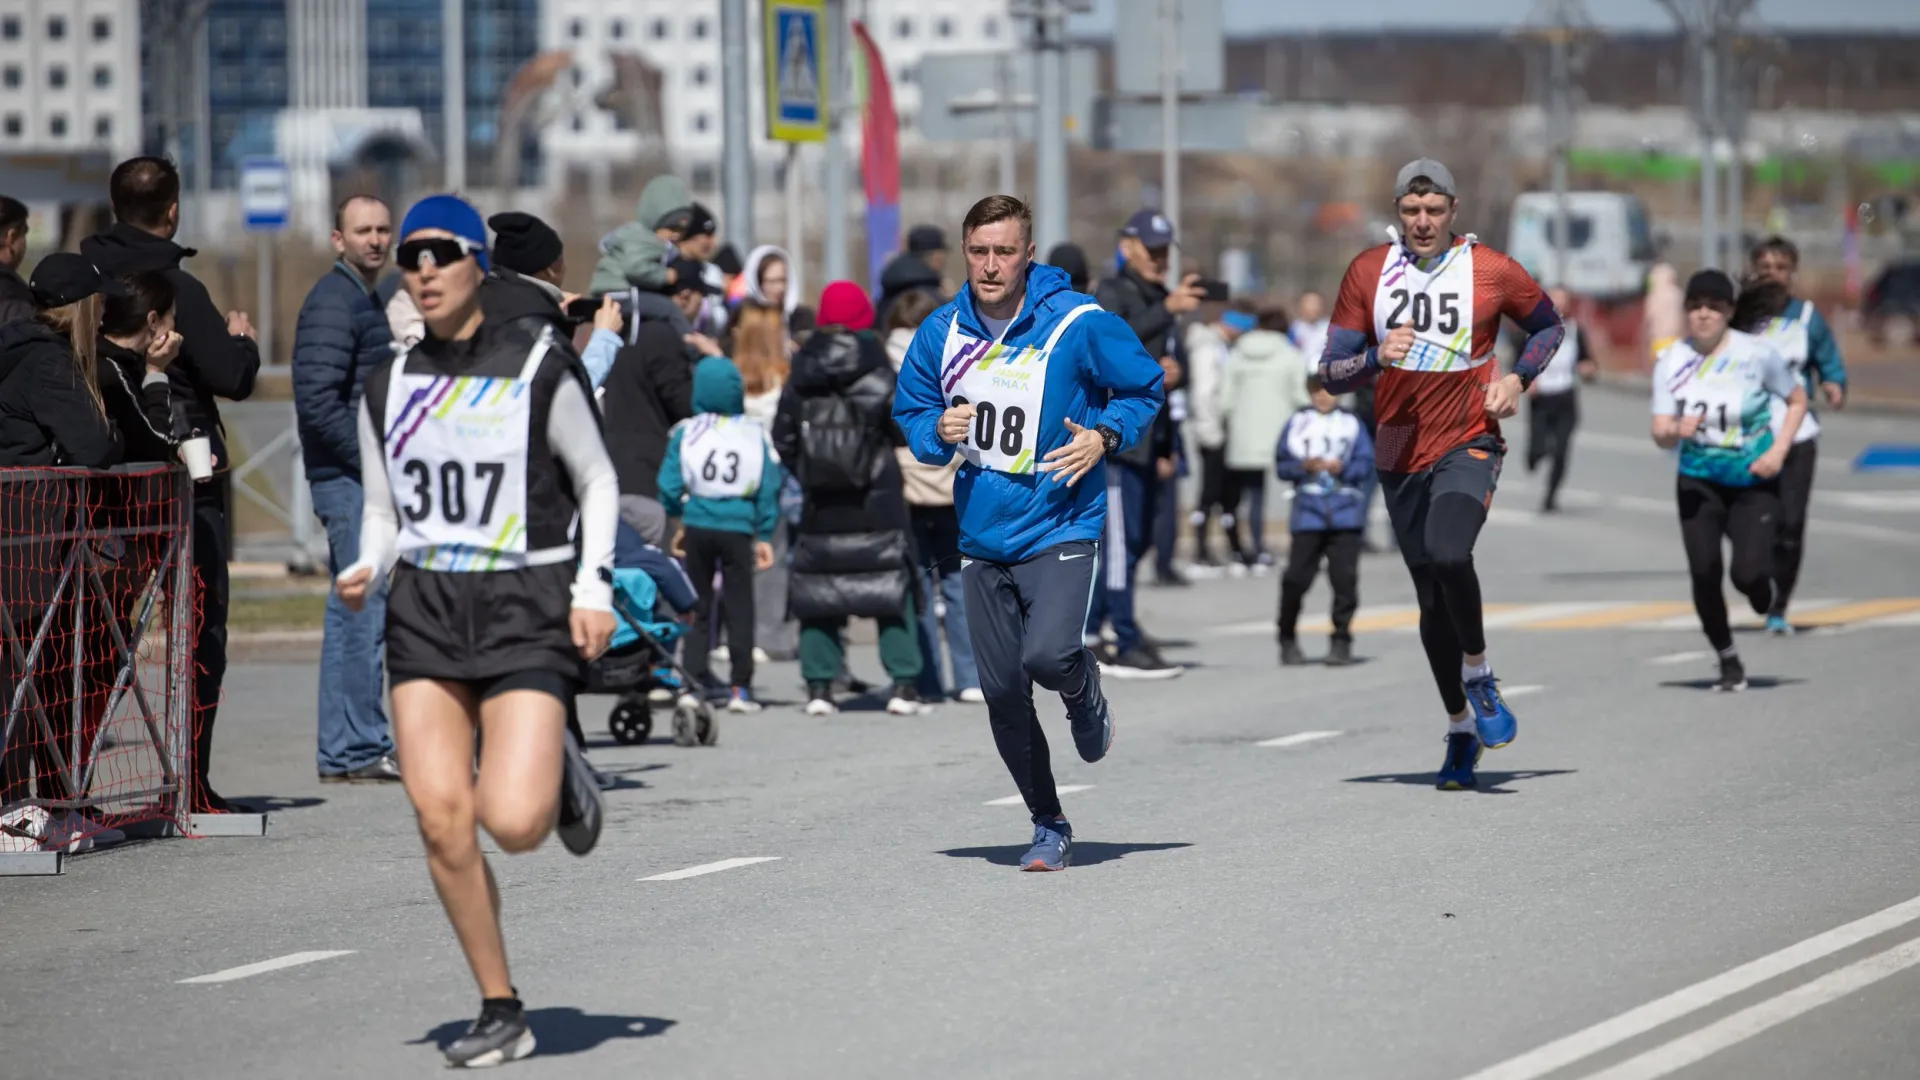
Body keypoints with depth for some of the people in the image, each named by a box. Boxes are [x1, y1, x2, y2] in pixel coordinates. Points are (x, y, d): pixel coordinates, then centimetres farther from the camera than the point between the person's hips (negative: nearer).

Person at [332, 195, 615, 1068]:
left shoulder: (540, 370, -4)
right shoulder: (387, 388, 8)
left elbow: (598, 481, 5)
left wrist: (593, 585, -7)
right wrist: (367, 569, -4)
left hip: (524, 605, -4)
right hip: (424, 611, 4)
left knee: (513, 823, -17)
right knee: (440, 819, -7)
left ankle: (558, 773, 21)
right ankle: (500, 1013, 6)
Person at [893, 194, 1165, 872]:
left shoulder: (1079, 324, -10)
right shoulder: (942, 333, 2)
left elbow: (1144, 389, 3)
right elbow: (909, 414, 14)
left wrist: (1105, 436, -14)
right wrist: (939, 432, -8)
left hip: (1059, 528, -4)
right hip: (982, 537, 4)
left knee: (1047, 655, -26)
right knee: (1002, 691, 3)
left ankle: (1085, 691, 12)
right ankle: (1049, 828, 20)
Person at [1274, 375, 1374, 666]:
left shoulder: (1351, 423, 8)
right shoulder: (1297, 423, 8)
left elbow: (1366, 465, 5)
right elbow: (1281, 465, 7)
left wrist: (1342, 468, -13)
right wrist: (1303, 467, -12)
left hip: (1345, 514, 0)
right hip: (1308, 514, 0)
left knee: (1344, 577, -6)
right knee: (1296, 578, -5)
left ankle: (1341, 641, 3)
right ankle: (1288, 639, 12)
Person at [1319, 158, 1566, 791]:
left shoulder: (1492, 272, -3)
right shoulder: (1368, 272, 1)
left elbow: (1548, 324, 15)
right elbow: (1331, 375, 1)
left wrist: (1518, 379, -2)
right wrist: (1377, 359, -19)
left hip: (1468, 444, -3)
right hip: (1400, 458, 3)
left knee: (1448, 555, -30)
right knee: (1433, 601, 9)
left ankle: (1478, 674, -6)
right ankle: (1461, 728, 25)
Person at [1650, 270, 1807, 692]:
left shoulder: (1756, 353, -11)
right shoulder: (1672, 361, -5)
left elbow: (1797, 400, 3)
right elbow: (1660, 436, -6)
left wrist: (1778, 451, -10)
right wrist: (1676, 431, -30)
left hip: (1754, 481, -2)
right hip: (1698, 481, 2)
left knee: (1747, 573, -16)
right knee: (1704, 573, -9)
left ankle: (1765, 594, 24)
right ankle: (1727, 660, 12)